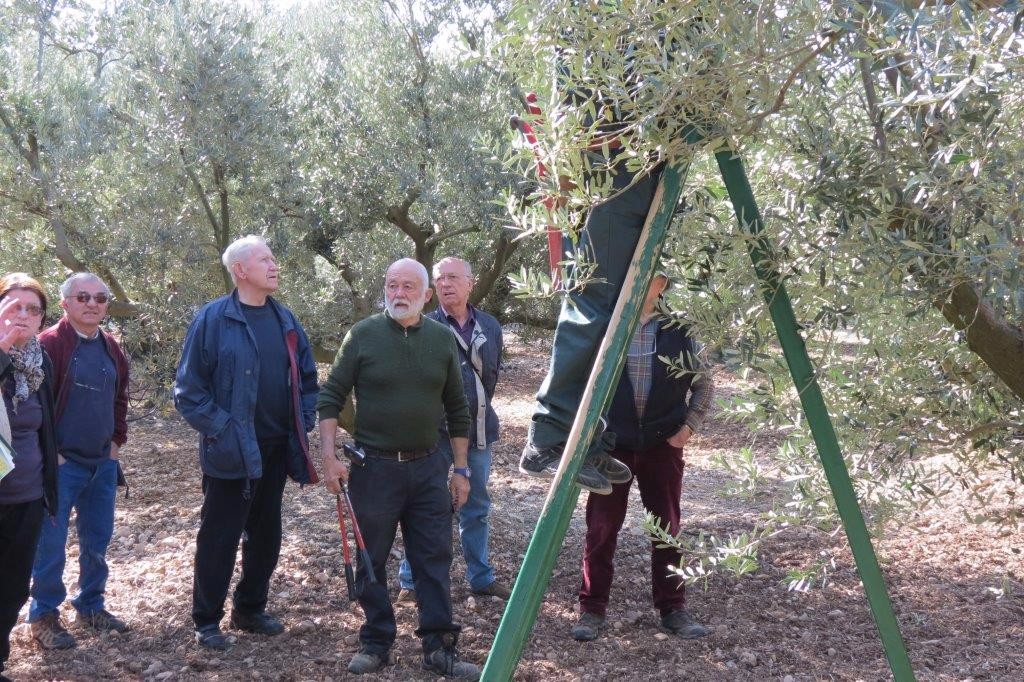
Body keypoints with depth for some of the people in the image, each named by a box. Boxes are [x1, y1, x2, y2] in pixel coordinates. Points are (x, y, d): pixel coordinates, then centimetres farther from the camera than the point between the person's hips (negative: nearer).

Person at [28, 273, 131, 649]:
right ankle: (44, 615, 11)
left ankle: (91, 605, 27)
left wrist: (117, 440, 13)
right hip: (61, 463, -7)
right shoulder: (49, 345, -12)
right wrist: (49, 452, -14)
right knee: (51, 543, -1)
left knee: (98, 540, 13)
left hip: (103, 463, 7)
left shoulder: (111, 349, 10)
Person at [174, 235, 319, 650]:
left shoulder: (284, 319, 9)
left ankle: (250, 609, 30)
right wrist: (219, 428, -15)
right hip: (231, 451, -6)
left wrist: (303, 423, 6)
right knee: (219, 538, 3)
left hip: (276, 449, 6)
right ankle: (207, 622, 15)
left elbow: (307, 377, 17)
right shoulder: (213, 318, -9)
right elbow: (189, 389, -9)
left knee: (266, 534, 15)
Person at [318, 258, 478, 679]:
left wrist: (461, 470, 8)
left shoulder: (443, 339, 3)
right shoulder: (363, 335, -4)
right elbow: (331, 398, -2)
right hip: (374, 468, -2)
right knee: (372, 561, 7)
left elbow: (457, 410, 10)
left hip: (428, 468, 2)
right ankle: (376, 643, 21)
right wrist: (330, 458, -10)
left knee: (435, 560, 4)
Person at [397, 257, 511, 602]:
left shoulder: (490, 326, 6)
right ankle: (411, 580, 13)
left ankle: (481, 576, 27)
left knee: (477, 507, 15)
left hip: (479, 431, 5)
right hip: (437, 431, -5)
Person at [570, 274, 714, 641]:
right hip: (611, 441, -1)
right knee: (601, 526, 0)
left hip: (663, 443, 1)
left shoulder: (679, 328, 2)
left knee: (667, 528, 8)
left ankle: (672, 608, 19)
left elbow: (704, 383, 9)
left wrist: (690, 424, -3)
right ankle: (592, 608, 11)